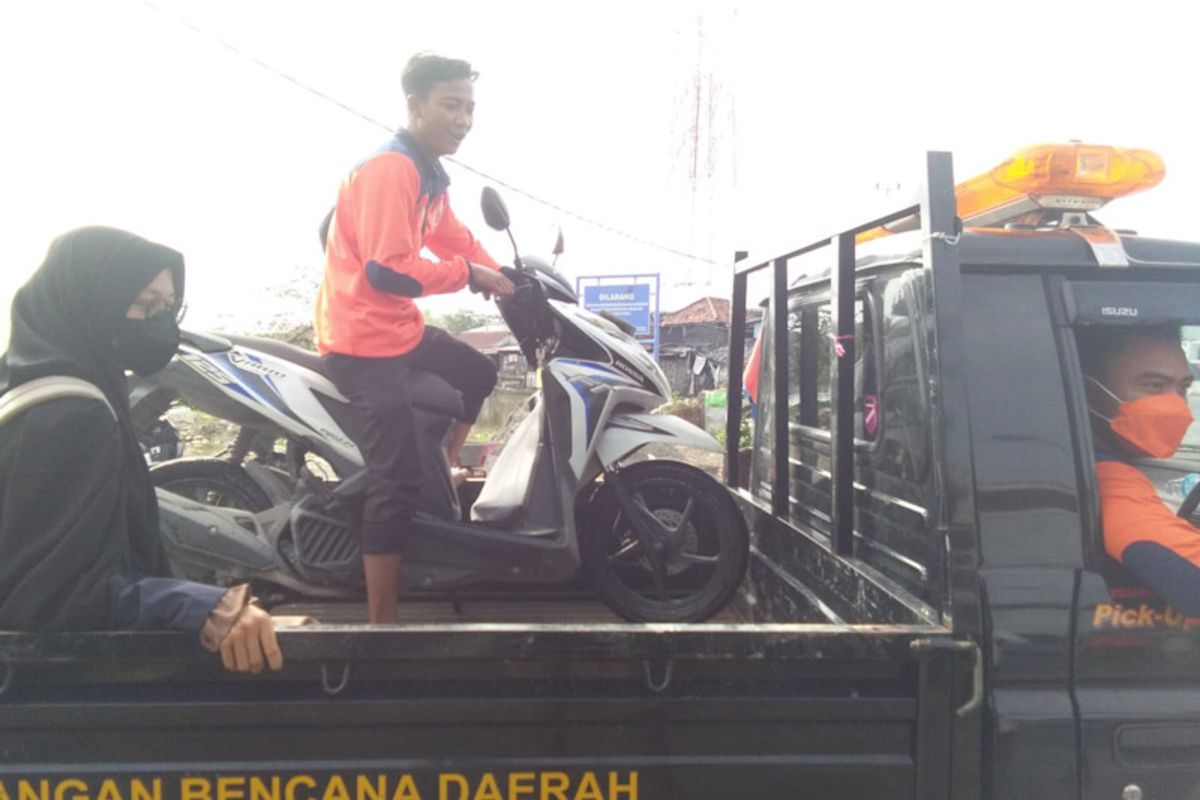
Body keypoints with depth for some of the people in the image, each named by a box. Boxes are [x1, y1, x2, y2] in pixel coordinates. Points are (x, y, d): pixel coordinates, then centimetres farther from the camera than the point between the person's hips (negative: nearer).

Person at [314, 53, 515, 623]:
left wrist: (506, 281, 5)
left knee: (478, 374, 29)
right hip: (363, 339, -10)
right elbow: (387, 270, -26)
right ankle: (381, 624, -4)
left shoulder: (428, 175, 14)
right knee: (396, 485, -11)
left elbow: (458, 242, 19)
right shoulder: (388, 168, -19)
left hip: (398, 327, 10)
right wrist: (468, 275, -17)